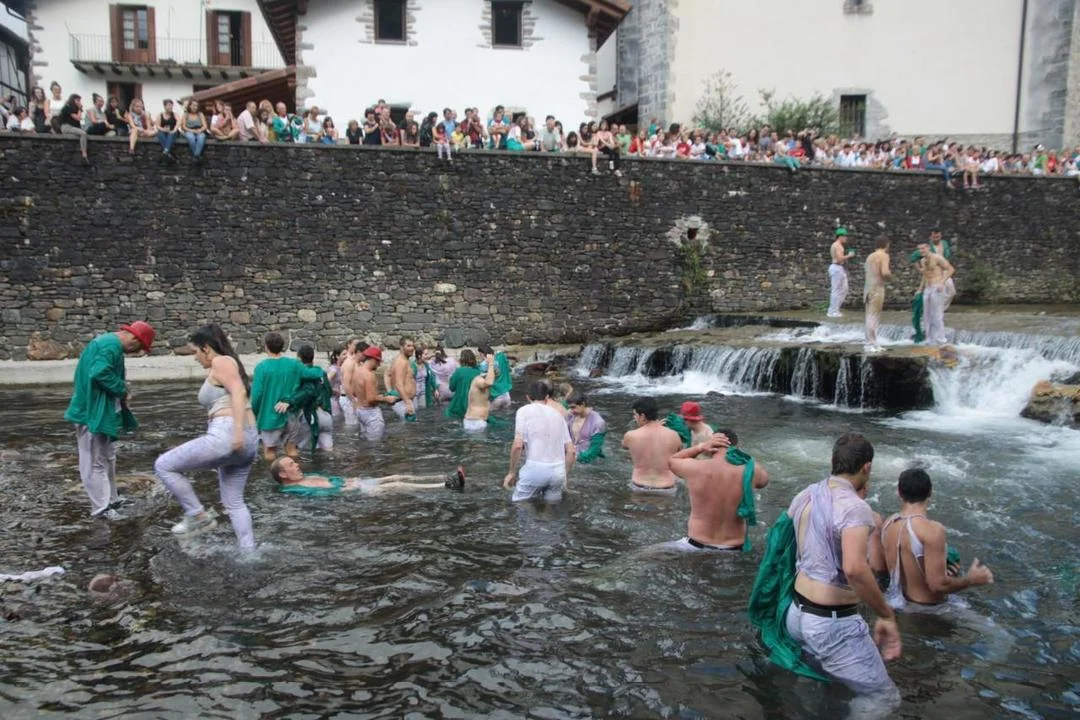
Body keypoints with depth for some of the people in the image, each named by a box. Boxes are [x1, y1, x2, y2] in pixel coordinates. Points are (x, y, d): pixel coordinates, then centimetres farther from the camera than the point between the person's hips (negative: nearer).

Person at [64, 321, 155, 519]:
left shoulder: (109, 342, 12)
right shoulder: (112, 346, -21)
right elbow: (99, 373, -33)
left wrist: (120, 393, 4)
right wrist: (122, 389, -18)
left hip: (101, 410, 11)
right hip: (93, 412, -11)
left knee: (107, 457, 19)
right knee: (95, 461, -1)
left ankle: (111, 499, 30)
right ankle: (101, 507, 7)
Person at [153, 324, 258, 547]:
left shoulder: (220, 362, -4)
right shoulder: (227, 364, 25)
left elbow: (239, 392, -20)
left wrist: (237, 430, -29)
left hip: (227, 436, -10)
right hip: (248, 441, 10)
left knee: (163, 465, 0)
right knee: (234, 503, 17)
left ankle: (198, 516, 4)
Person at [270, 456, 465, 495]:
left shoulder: (307, 477, 19)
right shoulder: (293, 489, -9)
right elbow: (321, 494, -21)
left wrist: (348, 479, 11)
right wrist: (346, 488, -18)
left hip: (352, 483, 9)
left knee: (396, 478, -1)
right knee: (395, 486, -17)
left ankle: (447, 479, -4)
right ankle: (447, 486, -19)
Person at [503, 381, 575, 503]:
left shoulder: (524, 411, 1)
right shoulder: (557, 415, 15)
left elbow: (518, 445, -10)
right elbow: (571, 451, 13)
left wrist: (512, 472, 2)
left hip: (535, 469, -4)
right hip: (558, 471, 4)